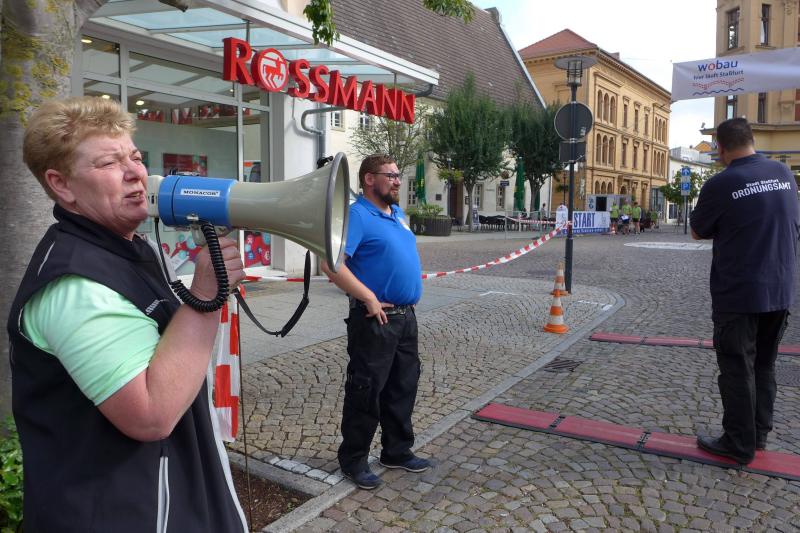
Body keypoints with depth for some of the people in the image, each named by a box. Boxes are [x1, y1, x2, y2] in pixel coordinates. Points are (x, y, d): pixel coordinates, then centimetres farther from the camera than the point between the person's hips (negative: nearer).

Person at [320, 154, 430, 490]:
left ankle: (398, 451, 33)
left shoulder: (398, 214, 14)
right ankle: (353, 461, 18)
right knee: (367, 391, 2)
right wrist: (369, 297, -24)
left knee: (403, 387, 17)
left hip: (406, 317, 9)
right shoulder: (357, 215, -15)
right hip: (375, 320, -9)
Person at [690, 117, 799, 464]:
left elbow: (698, 232, -2)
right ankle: (759, 433, 29)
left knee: (738, 368, 4)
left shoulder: (720, 185, -15)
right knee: (764, 365, 18)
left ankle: (739, 445, 13)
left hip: (738, 294, -6)